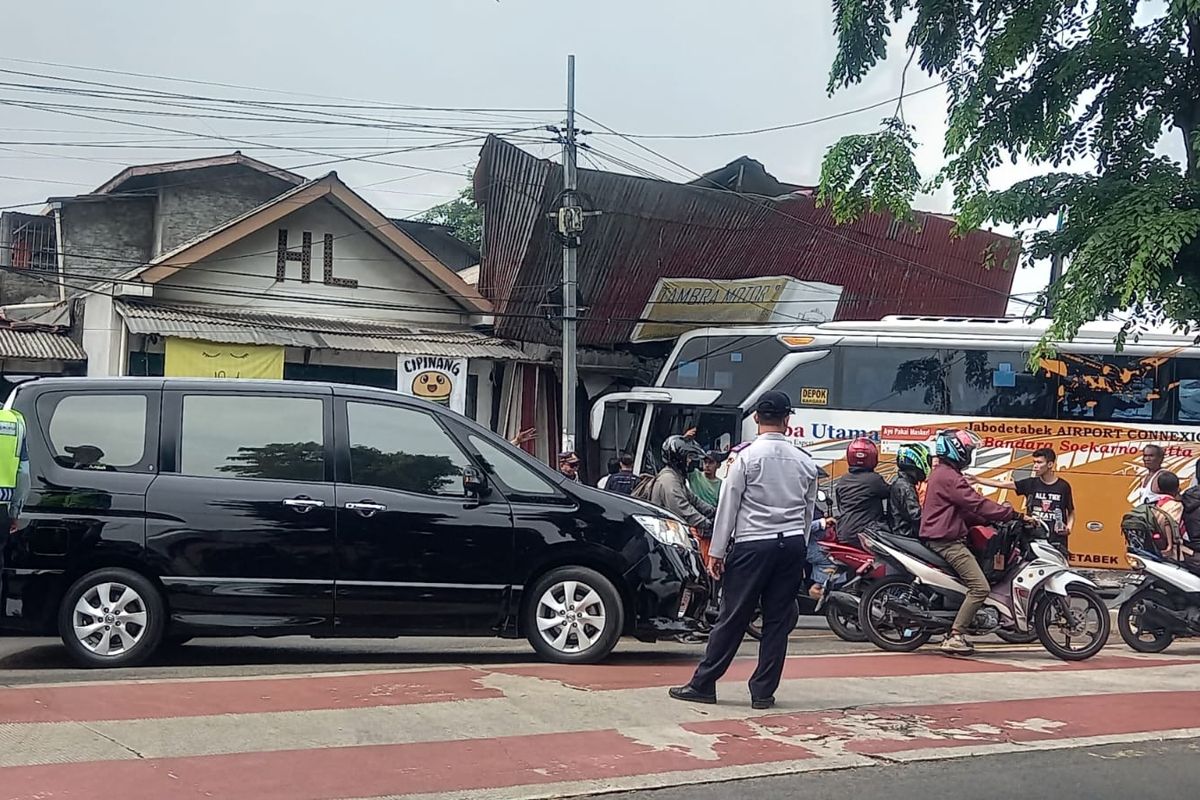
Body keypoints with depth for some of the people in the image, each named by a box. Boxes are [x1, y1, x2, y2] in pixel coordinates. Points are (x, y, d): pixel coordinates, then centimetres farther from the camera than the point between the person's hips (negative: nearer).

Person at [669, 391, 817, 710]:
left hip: (753, 544, -4)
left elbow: (728, 506, -6)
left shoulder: (747, 457, -7)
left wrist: (717, 550, -1)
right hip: (792, 544, 4)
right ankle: (763, 691, 11)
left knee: (732, 618, 1)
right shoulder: (805, 462, 6)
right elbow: (808, 512, 11)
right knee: (778, 620, 8)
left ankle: (703, 684, 8)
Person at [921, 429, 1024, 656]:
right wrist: (1011, 513, -12)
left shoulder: (942, 474, 20)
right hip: (947, 541, -11)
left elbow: (965, 509, 21)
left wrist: (989, 520, 11)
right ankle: (954, 637, -16)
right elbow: (977, 504, -20)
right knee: (980, 587, -16)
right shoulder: (949, 477, -15)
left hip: (942, 539, 11)